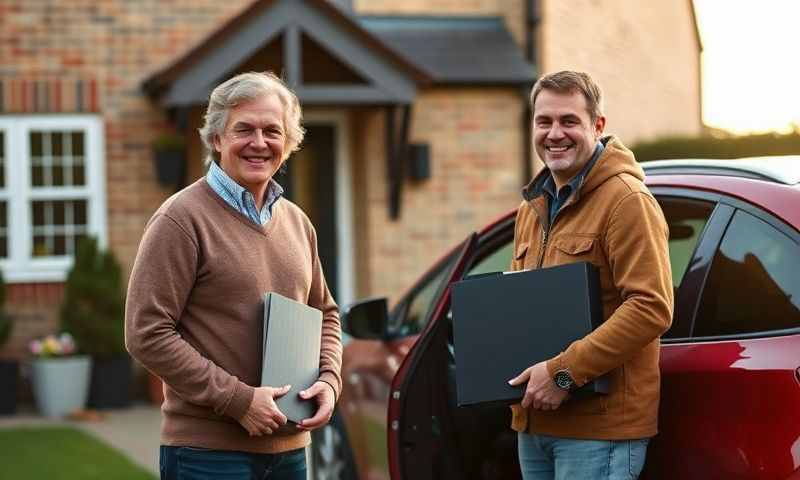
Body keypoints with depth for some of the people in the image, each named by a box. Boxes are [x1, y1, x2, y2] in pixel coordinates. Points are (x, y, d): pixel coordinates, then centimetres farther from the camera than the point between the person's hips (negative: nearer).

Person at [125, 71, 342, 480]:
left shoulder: (296, 222, 13)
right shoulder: (182, 219, -9)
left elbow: (325, 314, 24)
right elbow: (146, 334, -14)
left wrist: (329, 380, 4)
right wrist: (238, 399, -16)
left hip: (289, 447, 7)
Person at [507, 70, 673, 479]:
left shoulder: (626, 200, -11)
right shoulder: (532, 208, 17)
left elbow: (652, 308, -20)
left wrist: (564, 371, -21)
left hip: (600, 424, -8)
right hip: (533, 420, 8)